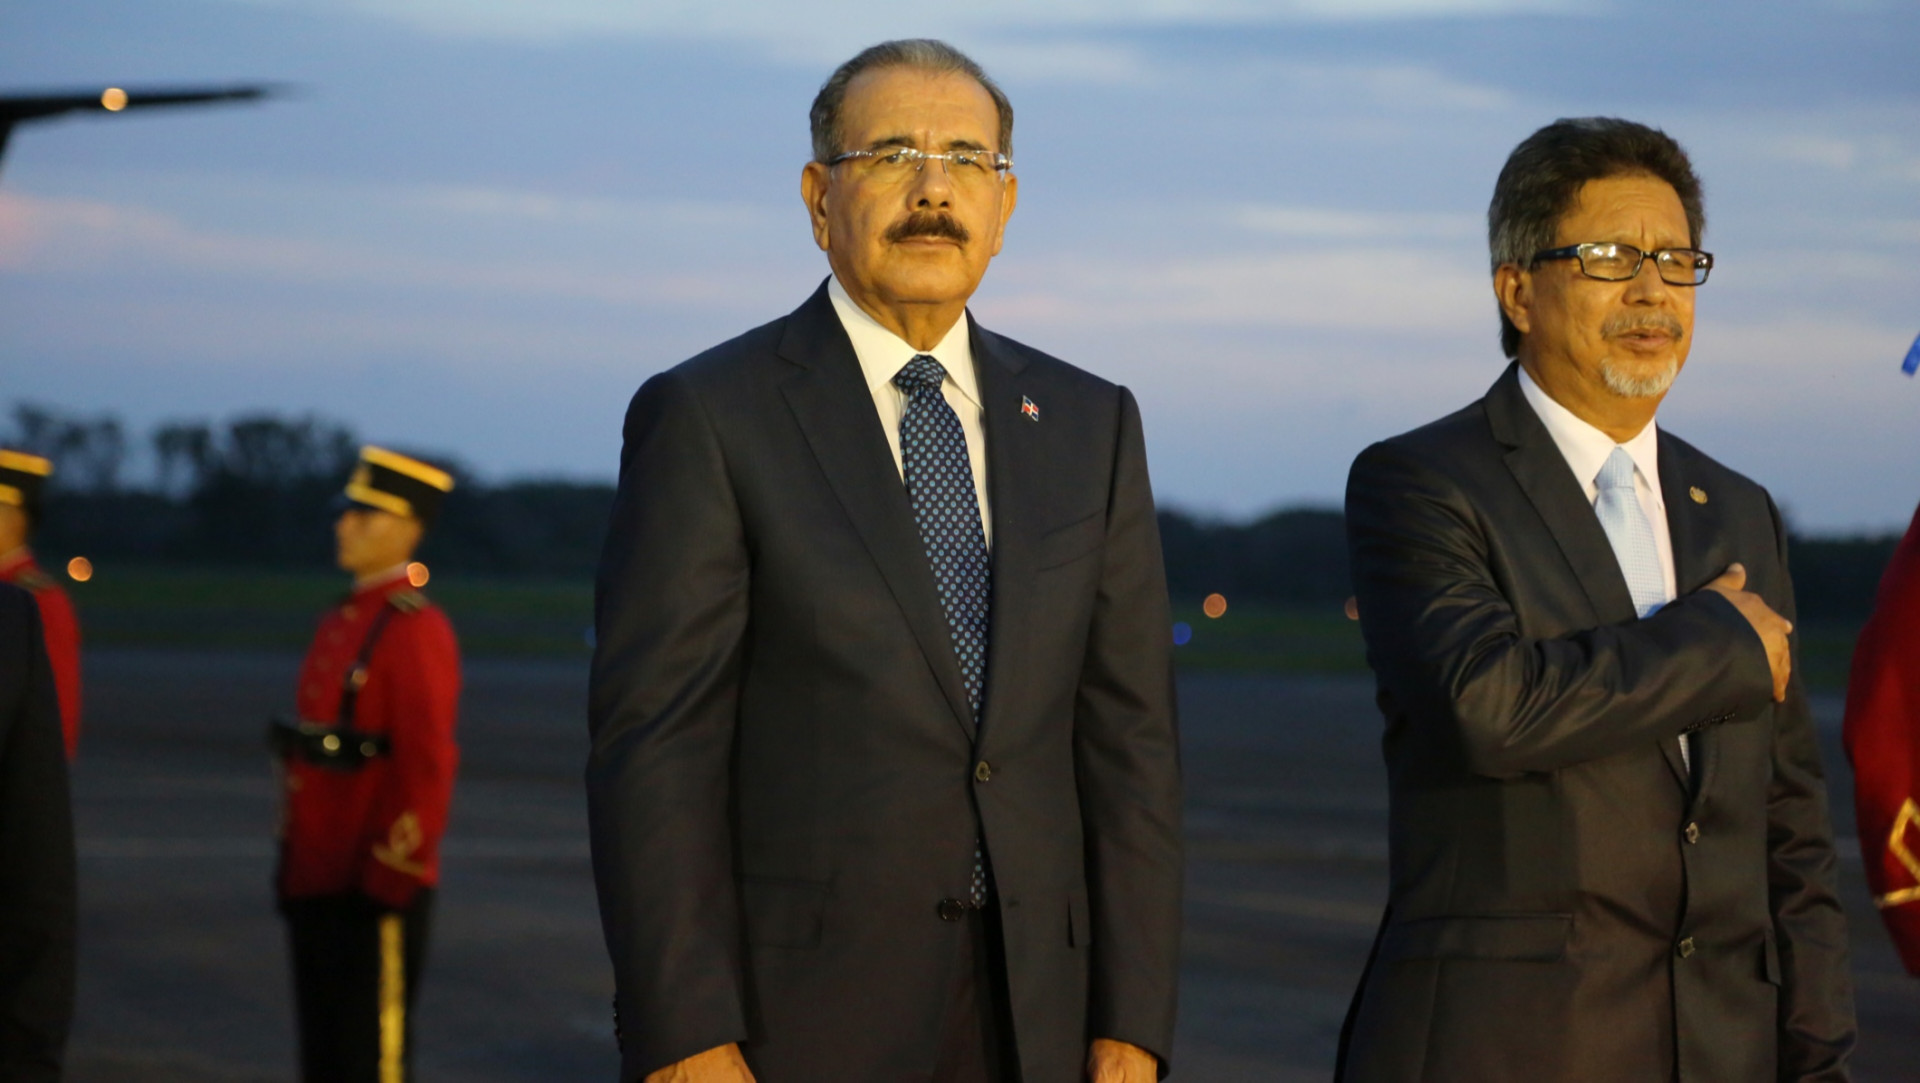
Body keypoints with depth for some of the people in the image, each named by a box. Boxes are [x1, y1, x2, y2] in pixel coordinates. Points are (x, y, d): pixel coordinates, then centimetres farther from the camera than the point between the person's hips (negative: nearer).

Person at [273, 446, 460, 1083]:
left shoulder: (416, 630, -12)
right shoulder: (340, 623, 16)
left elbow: (428, 766, -18)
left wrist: (393, 879, -20)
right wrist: (292, 862, 17)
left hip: (376, 886, -9)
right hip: (317, 880, 9)